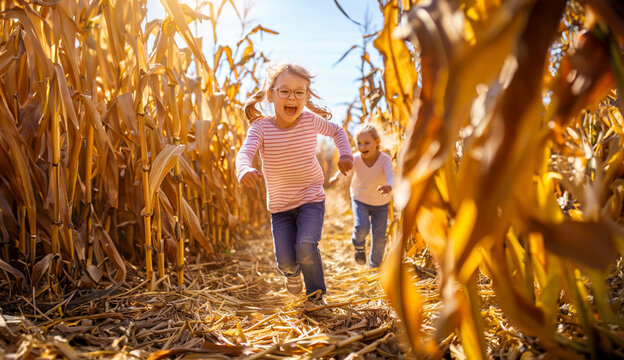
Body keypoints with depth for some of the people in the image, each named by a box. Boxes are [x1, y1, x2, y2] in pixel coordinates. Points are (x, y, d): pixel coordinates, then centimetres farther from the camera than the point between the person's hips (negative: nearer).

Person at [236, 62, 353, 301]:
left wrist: (345, 154, -6)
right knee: (285, 261, -4)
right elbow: (244, 152, -29)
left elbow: (337, 131, 12)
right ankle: (292, 272, 38)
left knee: (306, 247, -21)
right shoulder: (260, 127, -12)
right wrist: (245, 170, -51)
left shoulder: (311, 121, -7)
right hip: (279, 205, 1)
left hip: (311, 199, 0)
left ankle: (316, 294, 10)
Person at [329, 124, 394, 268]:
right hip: (360, 199, 0)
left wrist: (388, 186, -63)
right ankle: (359, 245, 12)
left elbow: (391, 175, -39)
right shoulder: (356, 159, -20)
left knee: (379, 237, 0)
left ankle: (374, 266, 24)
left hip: (380, 203, 0)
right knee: (361, 228, -24)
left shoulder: (385, 159, -24)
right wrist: (336, 176, -61)